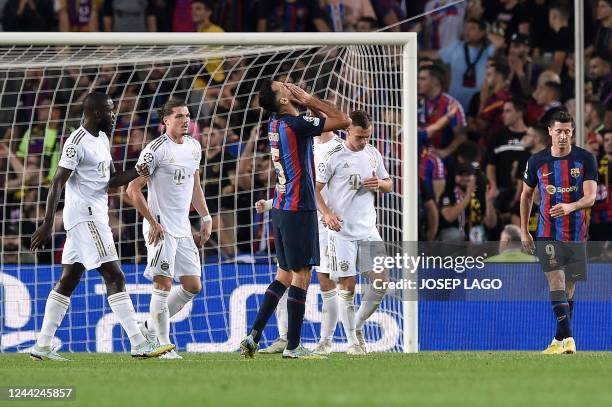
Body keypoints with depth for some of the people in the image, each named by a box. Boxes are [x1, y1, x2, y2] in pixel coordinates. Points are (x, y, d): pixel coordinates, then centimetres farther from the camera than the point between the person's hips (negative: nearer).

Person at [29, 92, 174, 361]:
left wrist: (138, 172, 0)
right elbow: (57, 183, -16)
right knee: (114, 276, -12)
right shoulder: (77, 142, -14)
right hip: (85, 215, -10)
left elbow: (111, 180, 19)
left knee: (68, 280, 10)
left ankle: (42, 347, 12)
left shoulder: (101, 139, 15)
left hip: (95, 215, 10)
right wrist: (47, 225, -21)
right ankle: (139, 344, -14)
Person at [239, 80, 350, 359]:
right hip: (299, 209, -9)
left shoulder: (275, 124, 10)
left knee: (285, 273, 15)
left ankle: (254, 336, 9)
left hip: (281, 208, 9)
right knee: (301, 274, -3)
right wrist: (309, 100, -7)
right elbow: (343, 121, -13)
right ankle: (293, 346, -2)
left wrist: (306, 102, 8)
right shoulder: (295, 124, -16)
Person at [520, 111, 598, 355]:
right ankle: (567, 338, -22)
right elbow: (526, 195, 15)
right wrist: (524, 231, 12)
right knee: (556, 280, -15)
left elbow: (590, 197, -10)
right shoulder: (537, 161, 2)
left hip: (576, 233, 1)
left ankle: (560, 339, 18)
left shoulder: (585, 159, -2)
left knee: (569, 287, 7)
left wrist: (570, 207, -30)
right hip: (548, 233, -1)